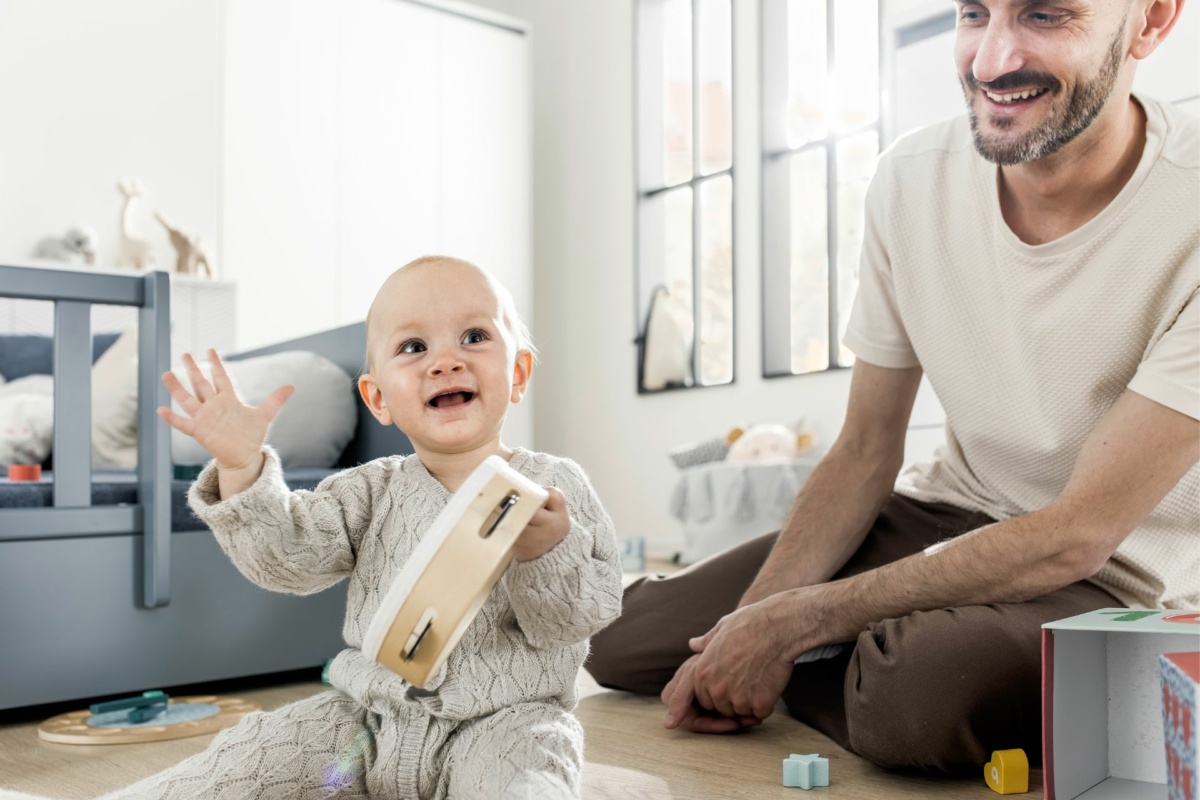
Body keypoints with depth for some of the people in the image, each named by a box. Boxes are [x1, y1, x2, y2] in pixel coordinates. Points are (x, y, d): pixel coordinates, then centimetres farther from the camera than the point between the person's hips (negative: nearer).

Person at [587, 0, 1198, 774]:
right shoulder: (914, 178, -6)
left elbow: (1078, 536, -23)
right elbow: (867, 451, -1)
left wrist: (792, 622, -24)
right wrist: (750, 628, -15)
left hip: (1113, 574, -4)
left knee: (926, 687, -38)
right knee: (621, 638, -6)